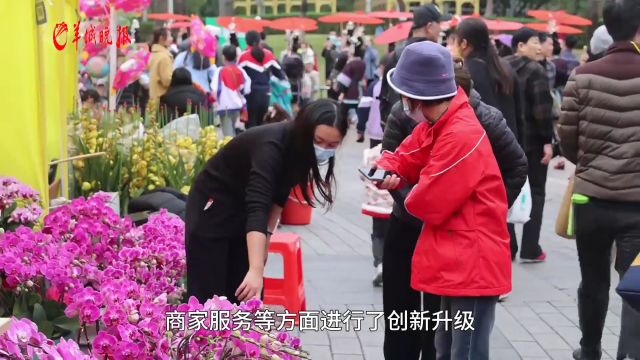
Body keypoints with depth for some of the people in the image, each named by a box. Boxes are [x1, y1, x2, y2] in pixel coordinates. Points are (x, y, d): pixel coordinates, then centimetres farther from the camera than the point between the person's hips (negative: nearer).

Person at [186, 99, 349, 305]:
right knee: (208, 296, -7)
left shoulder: (298, 146, -10)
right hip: (213, 209, -7)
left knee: (242, 294, 4)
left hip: (244, 210, 7)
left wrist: (266, 235, 2)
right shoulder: (272, 145, -33)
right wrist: (256, 270, -53)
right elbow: (257, 206, -44)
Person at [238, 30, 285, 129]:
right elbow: (278, 71, 14)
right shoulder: (269, 54, 6)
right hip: (265, 93, 4)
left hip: (250, 94, -4)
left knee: (251, 123, 1)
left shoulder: (244, 56, -7)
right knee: (263, 123, 13)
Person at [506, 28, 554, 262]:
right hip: (532, 140, -6)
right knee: (535, 193, 3)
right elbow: (542, 109, -20)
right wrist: (547, 140, -17)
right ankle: (530, 249, 1)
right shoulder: (535, 70, -13)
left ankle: (506, 247, 11)